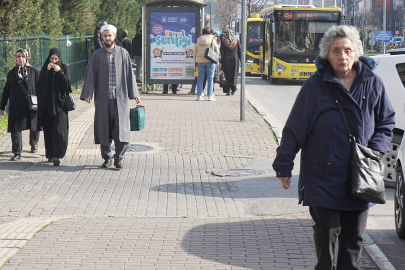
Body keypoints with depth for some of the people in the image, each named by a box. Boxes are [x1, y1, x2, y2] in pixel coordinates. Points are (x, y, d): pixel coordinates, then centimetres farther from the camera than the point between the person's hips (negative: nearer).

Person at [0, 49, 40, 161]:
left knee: (34, 128, 11)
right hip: (15, 107, 1)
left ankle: (34, 143, 40)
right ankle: (17, 153, 0)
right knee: (15, 129, -4)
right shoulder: (12, 73, 8)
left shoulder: (34, 72, 3)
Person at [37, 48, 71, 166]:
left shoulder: (64, 68, 4)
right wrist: (47, 71, -11)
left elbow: (67, 84, -6)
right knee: (48, 130, 5)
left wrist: (59, 72, -14)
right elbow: (40, 84, -3)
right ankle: (50, 154, 14)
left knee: (59, 129, -10)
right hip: (47, 104, 3)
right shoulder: (45, 68, 9)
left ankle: (57, 155, -18)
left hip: (59, 103, -3)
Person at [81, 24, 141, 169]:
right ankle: (107, 157, 15)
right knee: (104, 129, 3)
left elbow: (129, 74, 7)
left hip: (120, 97, 0)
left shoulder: (123, 53, 7)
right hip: (102, 98, 1)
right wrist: (88, 94, -6)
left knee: (121, 128, -5)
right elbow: (90, 76, 5)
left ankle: (119, 158, 5)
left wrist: (134, 93, 2)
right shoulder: (97, 55, 7)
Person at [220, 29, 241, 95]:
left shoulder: (223, 41, -4)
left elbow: (222, 53, -6)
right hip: (235, 59, 1)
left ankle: (228, 90, 0)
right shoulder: (236, 41, 1)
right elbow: (239, 51, 2)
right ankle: (233, 89, 1)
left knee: (227, 75, 4)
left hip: (226, 60, -1)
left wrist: (221, 62, -4)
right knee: (234, 74, 10)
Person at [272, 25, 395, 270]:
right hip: (324, 178, -2)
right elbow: (295, 128, -1)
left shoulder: (372, 84, 3)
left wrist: (375, 150, -5)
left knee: (353, 239, 10)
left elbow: (387, 122, 12)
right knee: (327, 235, 1)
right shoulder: (316, 86, -4)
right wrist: (284, 165, -2)